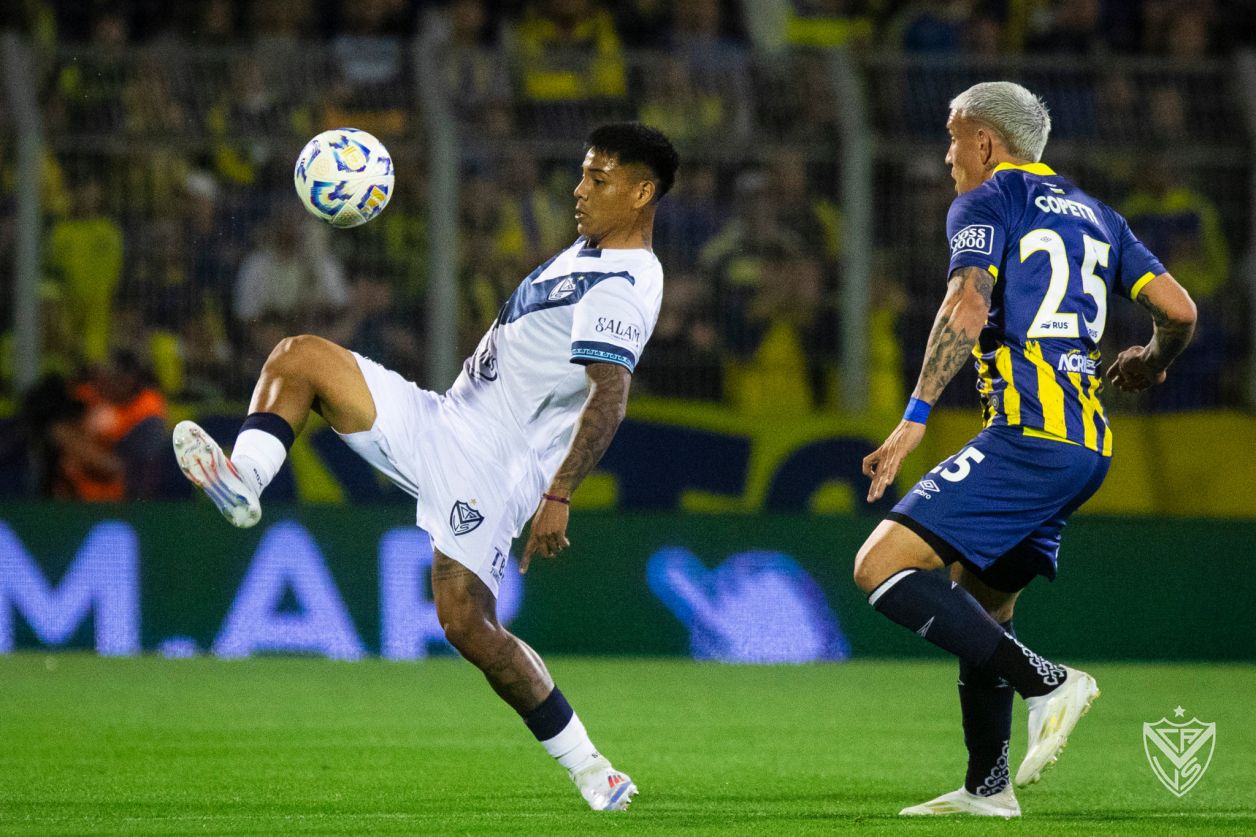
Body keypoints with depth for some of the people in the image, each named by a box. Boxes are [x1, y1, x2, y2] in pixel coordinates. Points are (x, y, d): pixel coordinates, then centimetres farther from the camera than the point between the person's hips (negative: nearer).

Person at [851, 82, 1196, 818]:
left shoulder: (986, 204, 1)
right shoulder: (1094, 215, 22)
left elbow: (968, 308, -16)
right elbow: (1180, 310, 16)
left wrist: (915, 419, -20)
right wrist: (1152, 362, 38)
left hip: (1029, 435, -9)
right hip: (1089, 446, 9)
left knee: (883, 568, -13)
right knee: (979, 601, 22)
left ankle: (1046, 682, -22)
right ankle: (987, 786, 21)